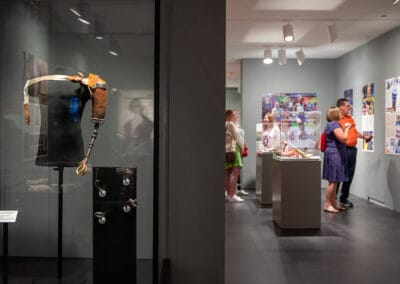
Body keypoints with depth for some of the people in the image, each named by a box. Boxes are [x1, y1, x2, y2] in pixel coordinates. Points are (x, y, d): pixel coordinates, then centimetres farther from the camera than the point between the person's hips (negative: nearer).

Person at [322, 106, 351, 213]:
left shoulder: (331, 124, 19)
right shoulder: (334, 124, -14)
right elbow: (343, 138, -20)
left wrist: (345, 128, 22)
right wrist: (347, 128, -5)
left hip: (335, 154, 11)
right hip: (334, 154, -11)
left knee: (334, 181, 12)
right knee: (333, 181, -9)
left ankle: (333, 203, 17)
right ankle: (327, 204, -6)